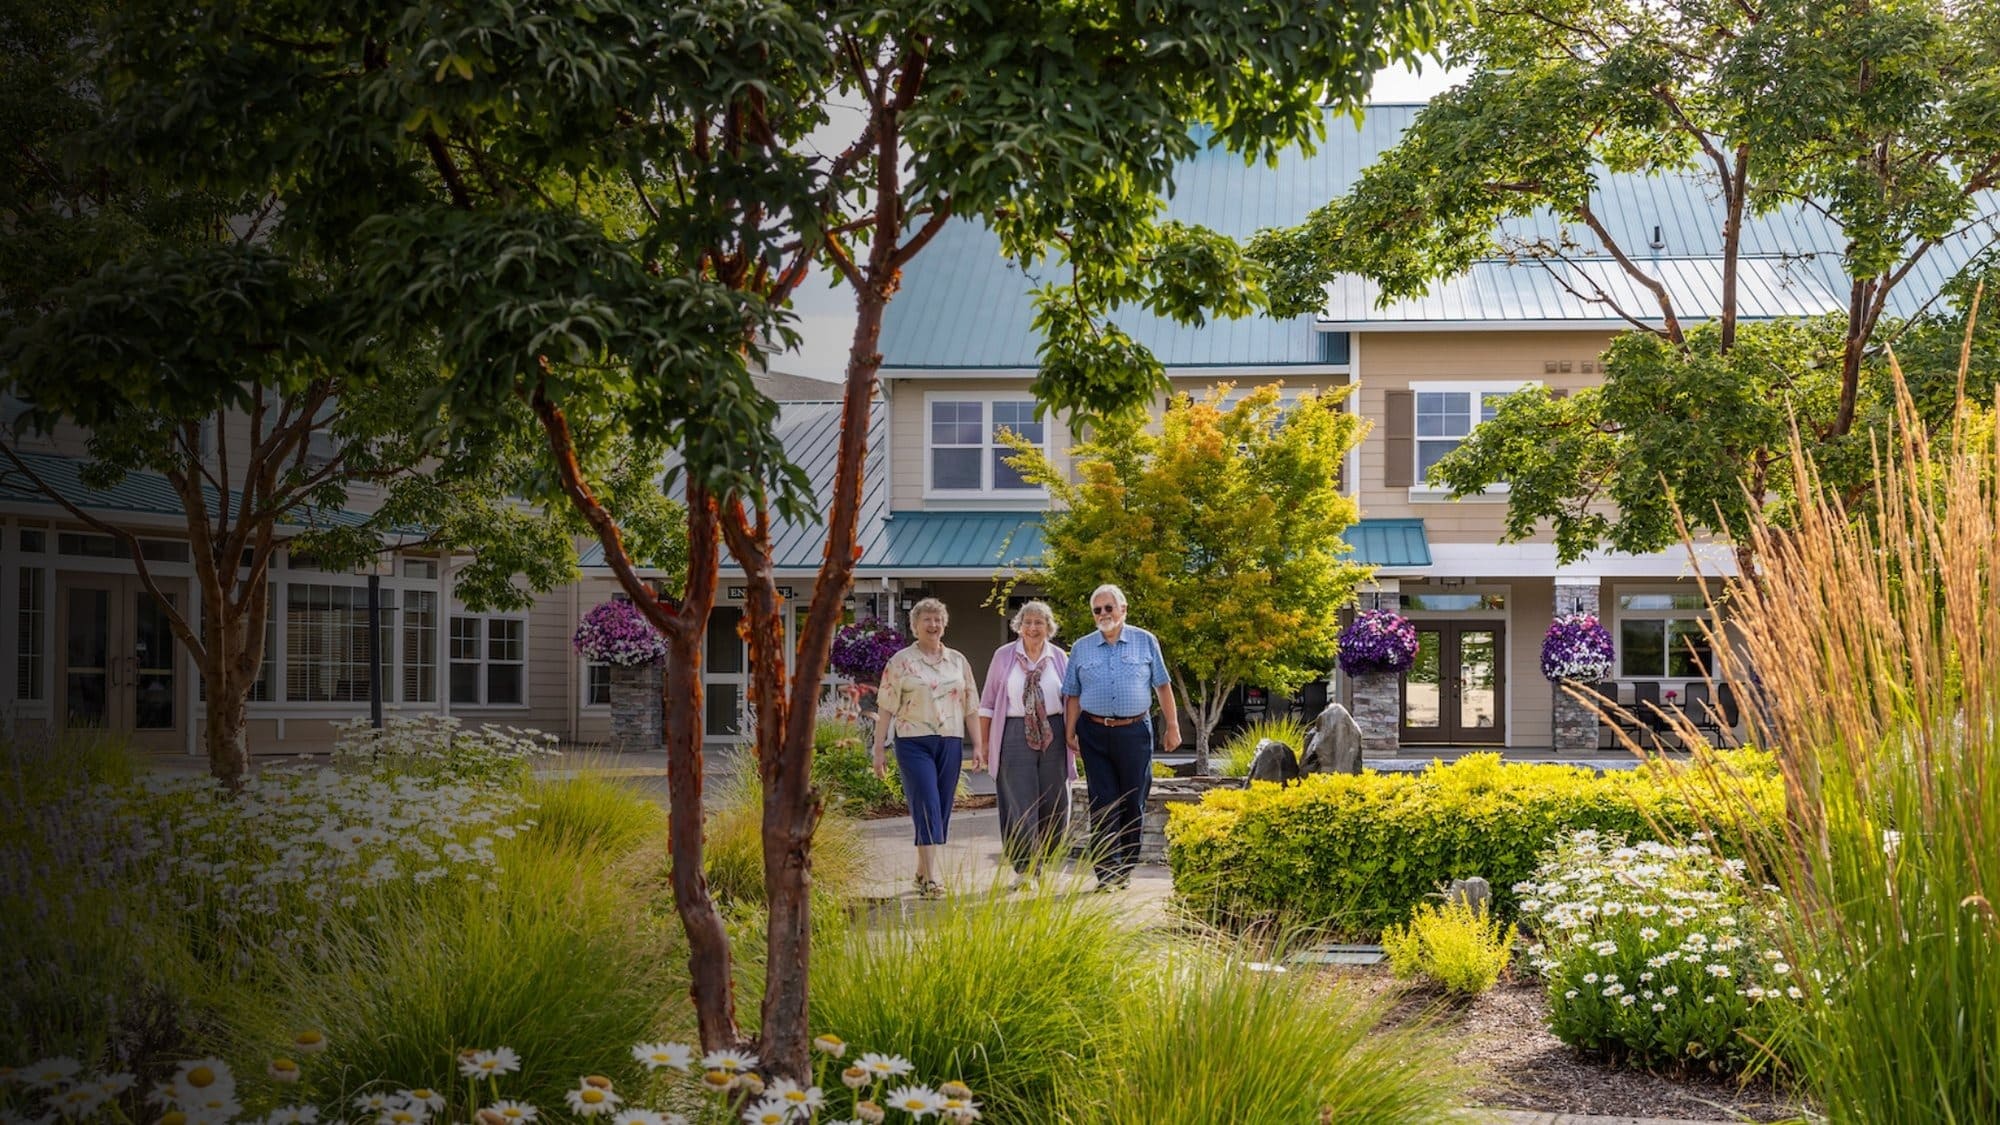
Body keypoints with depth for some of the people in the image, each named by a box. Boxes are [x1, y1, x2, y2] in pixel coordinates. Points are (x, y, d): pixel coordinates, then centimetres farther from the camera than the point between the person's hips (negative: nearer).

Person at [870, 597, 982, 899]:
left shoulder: (958, 661, 12)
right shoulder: (900, 662, 1)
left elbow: (971, 705, 13)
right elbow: (886, 707, 0)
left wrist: (978, 744, 7)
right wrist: (879, 749, -5)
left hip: (950, 743, 4)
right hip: (914, 742, -4)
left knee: (942, 809, 7)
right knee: (926, 807, -12)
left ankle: (921, 871, 20)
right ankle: (931, 879, -14)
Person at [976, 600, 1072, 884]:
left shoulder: (1059, 658, 8)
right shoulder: (1004, 656, 3)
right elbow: (988, 703, 5)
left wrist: (1074, 737, 7)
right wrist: (983, 744, 2)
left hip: (1053, 734, 2)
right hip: (1015, 733, -2)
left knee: (1054, 804, 6)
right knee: (1020, 804, -4)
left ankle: (1041, 858, 26)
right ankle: (1026, 869, 2)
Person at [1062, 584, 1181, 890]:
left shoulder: (1145, 642, 6)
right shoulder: (1081, 648, 9)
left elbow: (1163, 686, 8)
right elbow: (1072, 695, 10)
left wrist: (1172, 726, 4)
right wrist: (1071, 733, 2)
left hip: (1134, 731, 0)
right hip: (1095, 734, 1)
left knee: (1133, 802, 4)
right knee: (1103, 804, -3)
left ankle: (1126, 868, 16)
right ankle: (1107, 871, -3)